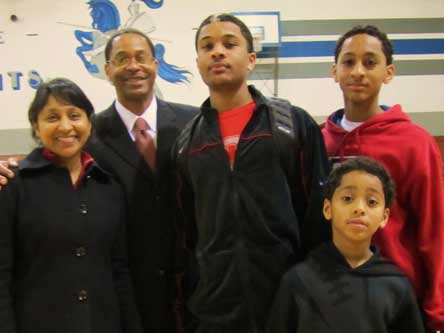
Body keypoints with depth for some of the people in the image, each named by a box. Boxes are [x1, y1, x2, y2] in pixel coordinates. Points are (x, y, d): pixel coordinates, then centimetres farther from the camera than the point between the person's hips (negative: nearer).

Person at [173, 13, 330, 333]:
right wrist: (188, 294, 10)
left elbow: (319, 211, -1)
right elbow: (186, 228, 13)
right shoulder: (186, 141, 8)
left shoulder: (296, 123, 0)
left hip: (288, 299, -2)